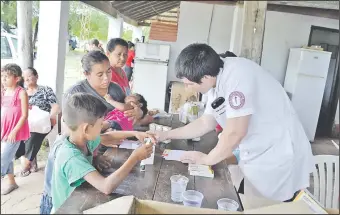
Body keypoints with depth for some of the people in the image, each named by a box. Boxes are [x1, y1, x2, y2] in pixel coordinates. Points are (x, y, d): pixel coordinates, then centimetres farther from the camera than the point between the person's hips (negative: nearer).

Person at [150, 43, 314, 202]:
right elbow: (206, 123, 13)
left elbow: (235, 133, -26)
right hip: (256, 157, 8)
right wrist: (167, 135, 13)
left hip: (279, 158, -8)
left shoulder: (237, 75, -26)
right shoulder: (216, 84, 2)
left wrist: (207, 159, -10)